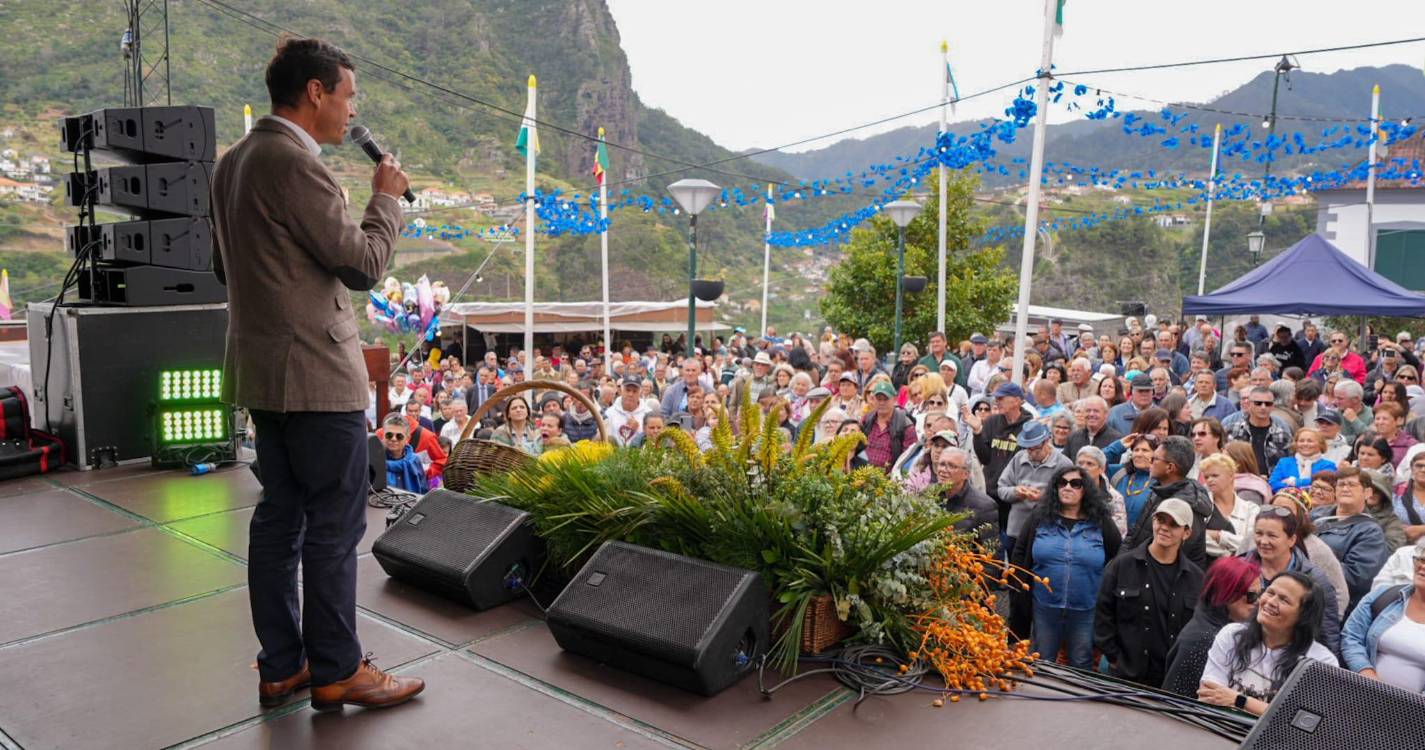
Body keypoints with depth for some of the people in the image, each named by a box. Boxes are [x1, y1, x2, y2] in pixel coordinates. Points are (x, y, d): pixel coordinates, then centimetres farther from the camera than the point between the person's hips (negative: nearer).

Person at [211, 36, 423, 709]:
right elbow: (365, 264, -16)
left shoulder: (233, 161, 13)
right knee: (335, 525, 0)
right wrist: (386, 197, -2)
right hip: (316, 373, -10)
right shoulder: (295, 163, -17)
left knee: (280, 515, 14)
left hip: (261, 370, 10)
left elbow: (225, 267, 21)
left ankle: (280, 666, 24)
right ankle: (336, 672, 12)